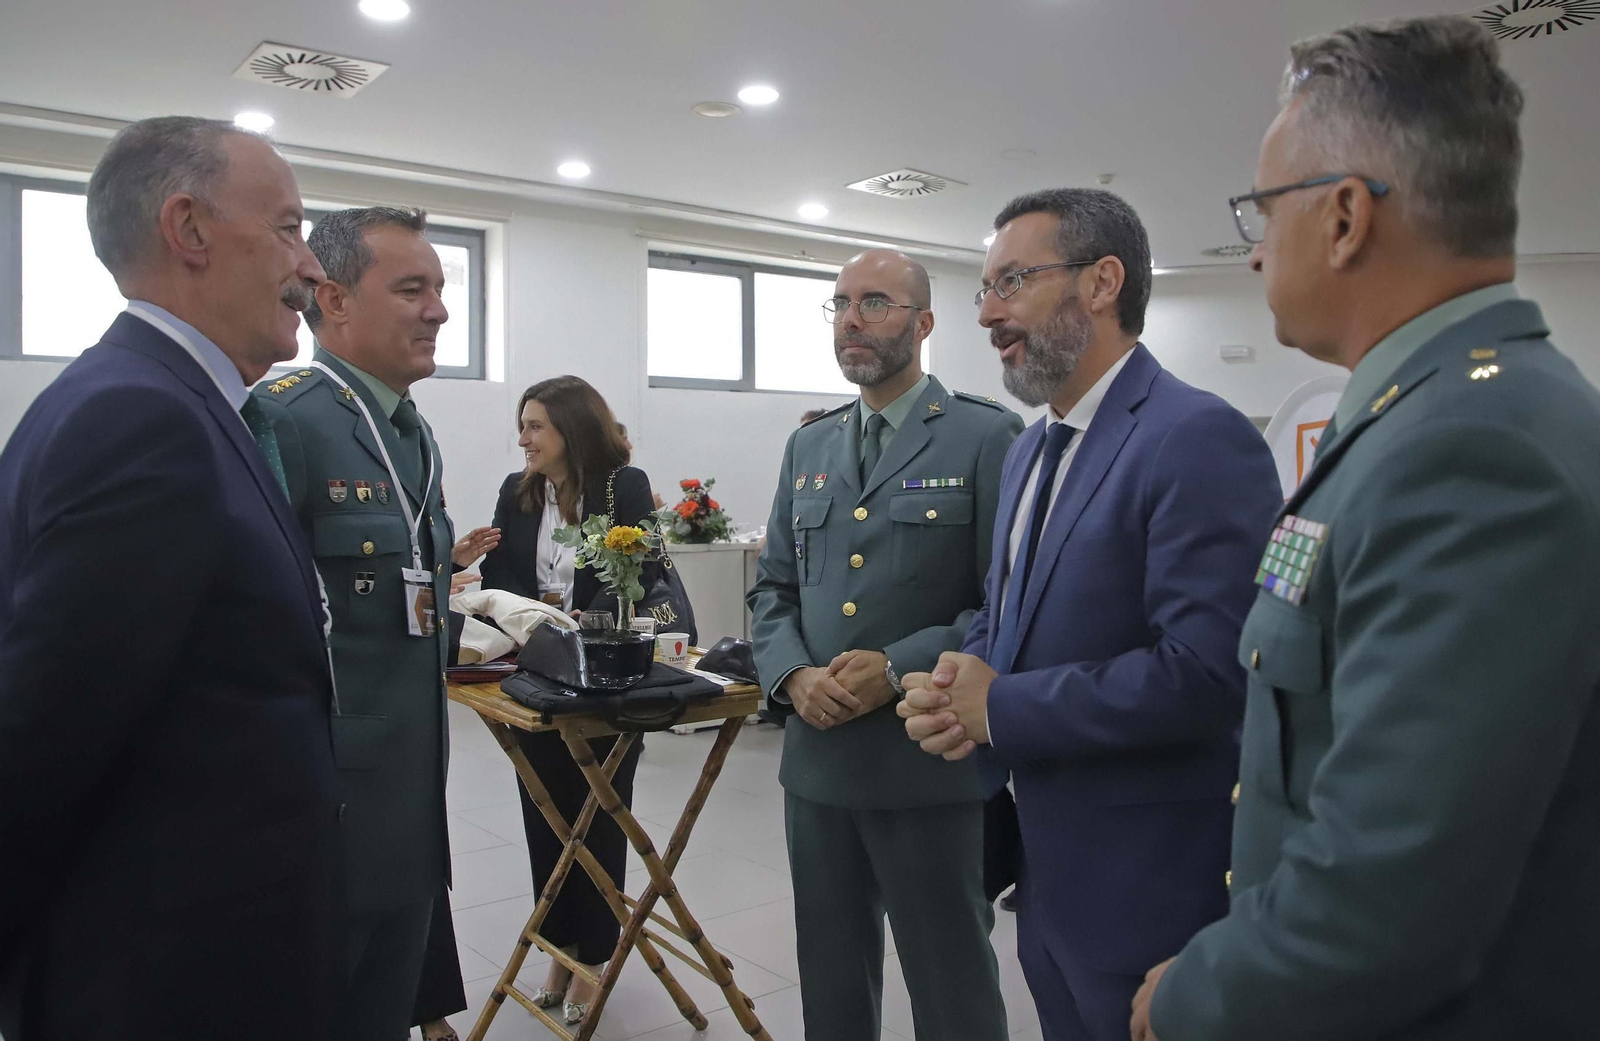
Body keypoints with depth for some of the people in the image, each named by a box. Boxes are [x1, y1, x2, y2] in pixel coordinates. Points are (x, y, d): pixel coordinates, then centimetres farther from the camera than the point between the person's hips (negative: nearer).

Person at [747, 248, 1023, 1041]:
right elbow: (772, 590, 12)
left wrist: (900, 670, -20)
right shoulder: (808, 447, 13)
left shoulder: (987, 437, -5)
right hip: (817, 760, 5)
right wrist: (794, 675, -7)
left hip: (931, 766, -5)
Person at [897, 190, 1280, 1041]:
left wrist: (1000, 708, -19)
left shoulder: (1199, 439, -19)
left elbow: (1204, 670, -27)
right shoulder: (1030, 449, 10)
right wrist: (957, 683, -5)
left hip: (1149, 886, -8)